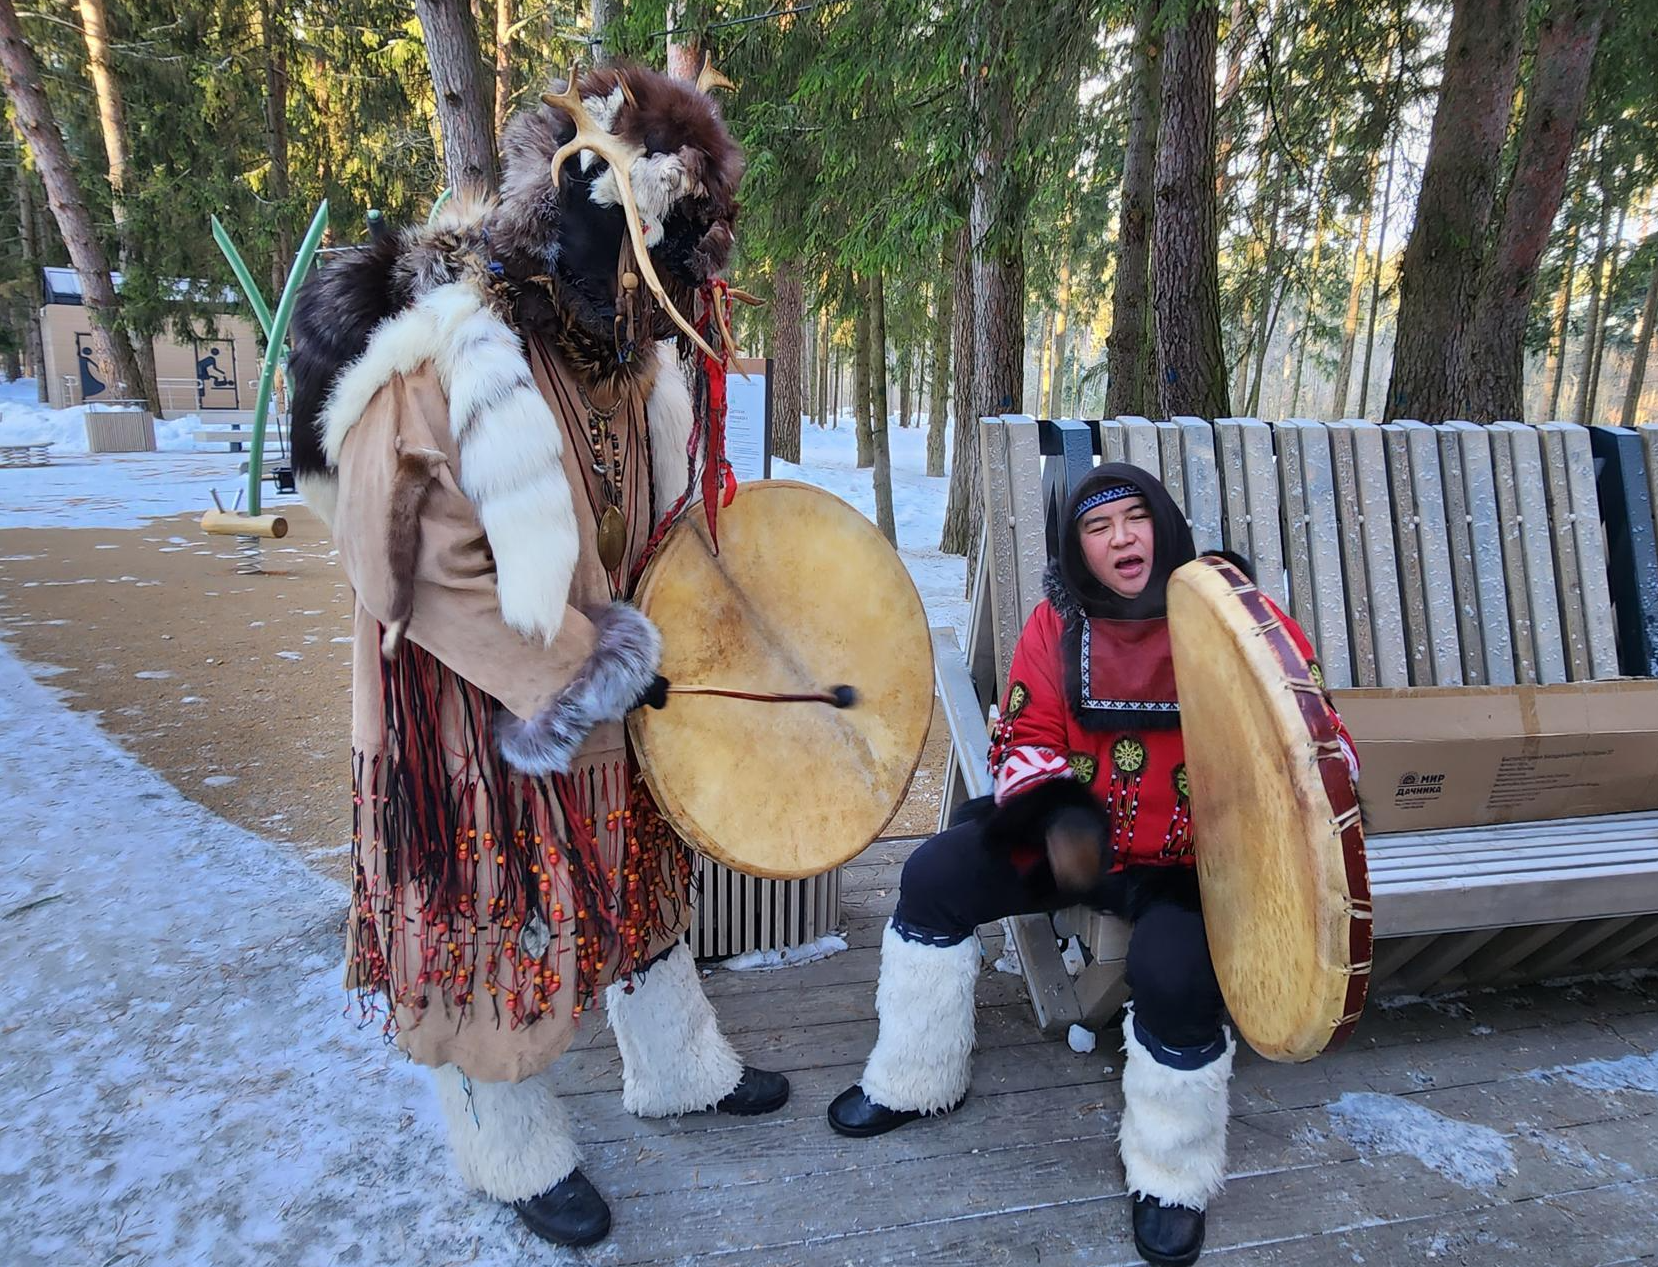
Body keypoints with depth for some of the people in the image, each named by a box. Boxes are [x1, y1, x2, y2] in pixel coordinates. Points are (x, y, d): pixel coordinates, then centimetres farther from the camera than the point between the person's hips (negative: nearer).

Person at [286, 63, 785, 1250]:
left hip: (602, 691, 7)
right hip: (474, 710, -7)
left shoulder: (635, 348, -3)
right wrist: (581, 670, -20)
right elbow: (414, 568, -23)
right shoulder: (441, 353, -26)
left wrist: (648, 632, 3)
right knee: (497, 921, 11)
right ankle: (524, 1157, 37)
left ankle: (678, 1067, 47)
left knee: (637, 875, 21)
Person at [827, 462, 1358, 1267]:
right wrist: (1059, 817, -23)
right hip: (1077, 835, 4)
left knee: (1172, 970, -30)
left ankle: (1174, 1175, 4)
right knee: (935, 877, -8)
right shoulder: (1058, 622, -1)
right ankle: (915, 1080, 16)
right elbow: (1026, 741, -2)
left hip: (1194, 859, -3)